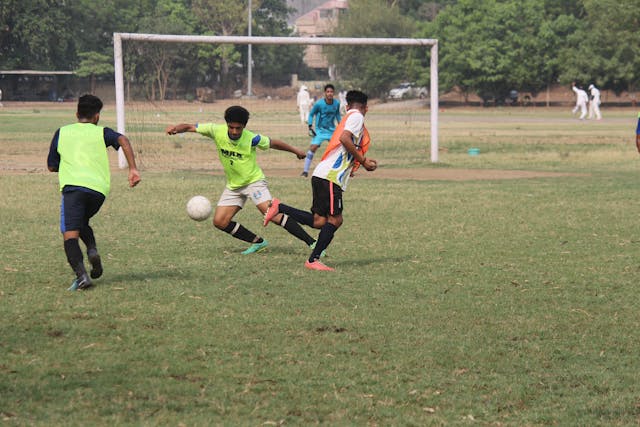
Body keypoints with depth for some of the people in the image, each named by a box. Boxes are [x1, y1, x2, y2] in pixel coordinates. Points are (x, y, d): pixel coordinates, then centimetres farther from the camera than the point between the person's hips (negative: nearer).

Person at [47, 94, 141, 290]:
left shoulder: (62, 132, 21)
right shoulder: (102, 132, 18)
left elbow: (51, 166, 24)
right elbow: (123, 140, -3)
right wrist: (133, 169, -6)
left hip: (73, 185, -2)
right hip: (99, 188, 2)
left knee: (70, 234, -8)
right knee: (81, 222, 28)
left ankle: (81, 274, -29)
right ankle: (92, 250, 0)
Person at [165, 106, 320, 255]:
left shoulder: (252, 139, -21)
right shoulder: (217, 131, -15)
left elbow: (273, 143, -3)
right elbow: (190, 127, -10)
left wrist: (296, 151, 10)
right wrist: (175, 128, -31)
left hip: (254, 181, -5)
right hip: (233, 185, 5)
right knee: (220, 222, -3)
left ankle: (312, 243, -22)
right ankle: (258, 242, 12)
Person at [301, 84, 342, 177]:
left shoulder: (336, 103, -5)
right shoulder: (319, 104, -17)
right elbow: (311, 114, -3)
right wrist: (310, 127, -12)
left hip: (332, 130, 4)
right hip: (320, 130, -4)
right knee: (313, 147, -19)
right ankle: (305, 171, -13)